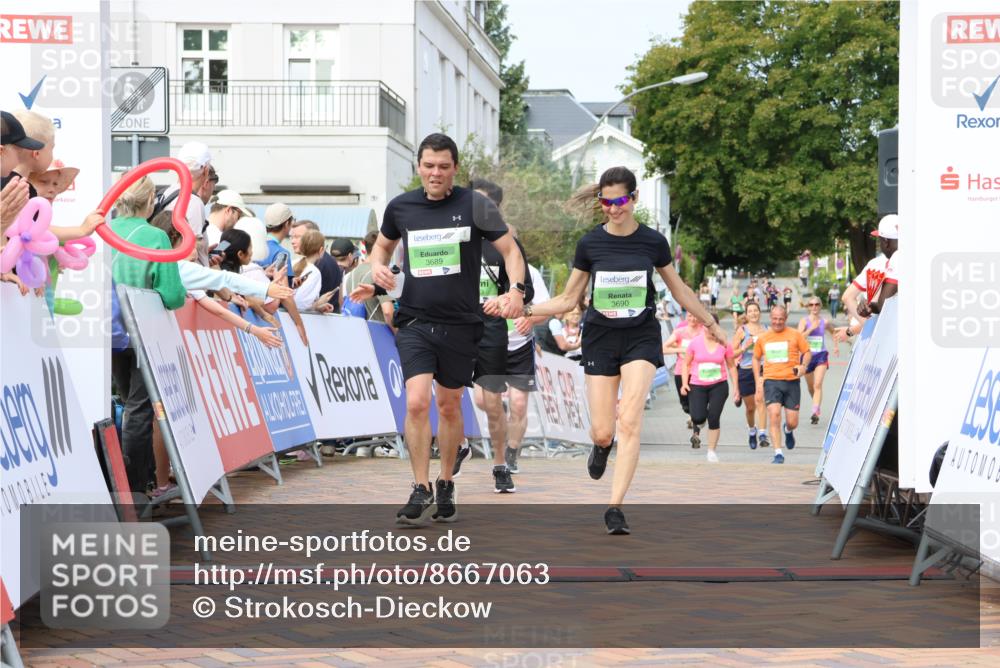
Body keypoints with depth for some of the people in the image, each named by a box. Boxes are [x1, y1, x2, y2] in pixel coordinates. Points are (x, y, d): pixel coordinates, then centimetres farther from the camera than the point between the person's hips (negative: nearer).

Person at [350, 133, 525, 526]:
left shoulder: (475, 205, -5)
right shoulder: (400, 207, 3)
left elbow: (510, 250, -1)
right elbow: (383, 244, 22)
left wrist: (516, 290, -18)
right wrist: (378, 267, 0)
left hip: (460, 324, -1)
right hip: (414, 321, 1)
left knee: (450, 407, 10)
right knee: (417, 403, -14)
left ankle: (445, 487, 27)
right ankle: (421, 492, -6)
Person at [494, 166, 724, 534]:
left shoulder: (653, 241, -2)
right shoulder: (590, 243, -2)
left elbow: (679, 289, 13)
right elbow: (568, 300, 5)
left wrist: (711, 323, 19)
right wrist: (524, 309, -9)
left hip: (640, 338, -1)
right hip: (600, 338, 1)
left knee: (630, 422, -17)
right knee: (602, 432, -2)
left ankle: (615, 507, -13)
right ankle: (602, 445, 38)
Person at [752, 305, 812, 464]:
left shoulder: (795, 335, 3)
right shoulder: (762, 338, 9)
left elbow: (807, 352, 8)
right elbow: (756, 358, 20)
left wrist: (803, 366, -13)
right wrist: (758, 382, 12)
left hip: (792, 381, 0)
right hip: (771, 381, 0)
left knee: (792, 422, 1)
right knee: (774, 415, -18)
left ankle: (788, 431, 41)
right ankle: (778, 454, -12)